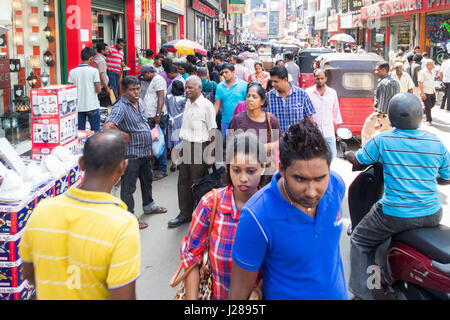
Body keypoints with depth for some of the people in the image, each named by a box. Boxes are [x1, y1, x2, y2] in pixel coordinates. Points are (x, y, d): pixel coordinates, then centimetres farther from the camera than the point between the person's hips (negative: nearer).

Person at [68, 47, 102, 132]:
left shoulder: (72, 72, 1)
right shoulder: (94, 71, -8)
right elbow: (98, 90, -9)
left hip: (78, 107, 3)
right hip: (92, 106, -3)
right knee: (95, 132, 7)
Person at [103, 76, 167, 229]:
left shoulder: (140, 103, 7)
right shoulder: (120, 107, -21)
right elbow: (107, 127, -33)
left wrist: (149, 145, 19)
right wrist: (125, 136, -21)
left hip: (145, 152, 9)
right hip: (131, 153, -9)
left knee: (147, 179, 25)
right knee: (128, 186, 3)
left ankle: (148, 205, 46)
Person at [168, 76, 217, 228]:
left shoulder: (206, 105, -12)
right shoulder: (188, 103, 12)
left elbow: (212, 132, -11)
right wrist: (183, 145, 16)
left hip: (199, 147, -8)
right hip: (186, 147, 8)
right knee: (183, 181, 11)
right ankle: (184, 214, 23)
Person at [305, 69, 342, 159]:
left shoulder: (332, 92, 9)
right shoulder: (308, 92, -1)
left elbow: (336, 111, 16)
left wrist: (339, 128, 15)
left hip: (329, 132, 2)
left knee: (333, 157, 1)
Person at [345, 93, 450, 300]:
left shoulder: (382, 141, -9)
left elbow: (358, 160, 5)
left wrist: (348, 154, 27)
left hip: (395, 215, -4)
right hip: (432, 215, 4)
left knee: (359, 243, 17)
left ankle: (361, 293, 12)